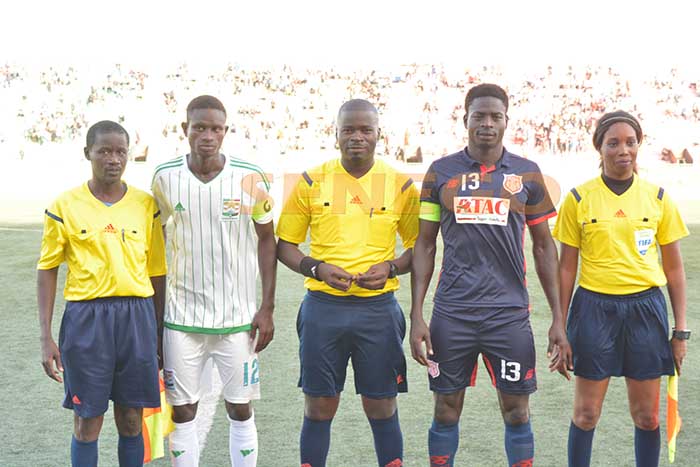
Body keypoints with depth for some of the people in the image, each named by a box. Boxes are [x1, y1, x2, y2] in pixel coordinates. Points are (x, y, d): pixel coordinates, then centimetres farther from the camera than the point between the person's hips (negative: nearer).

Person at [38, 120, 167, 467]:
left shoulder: (146, 205, 5)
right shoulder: (65, 206, -1)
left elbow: (157, 272, 10)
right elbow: (47, 270, 2)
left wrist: (160, 336, 10)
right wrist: (46, 337, -3)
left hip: (136, 315, 2)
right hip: (86, 317, -2)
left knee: (131, 421, 8)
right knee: (87, 422, 3)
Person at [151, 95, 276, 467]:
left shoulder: (250, 178, -7)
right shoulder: (165, 177, -3)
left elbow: (266, 239, 3)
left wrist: (267, 308, -1)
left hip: (239, 317, -1)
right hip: (182, 315, 1)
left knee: (240, 409, 7)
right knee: (181, 410, 6)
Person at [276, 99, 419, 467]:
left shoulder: (400, 185, 2)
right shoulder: (311, 182, 1)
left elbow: (419, 246, 9)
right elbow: (284, 245, 6)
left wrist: (391, 267, -10)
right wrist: (317, 268, -12)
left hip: (378, 308, 0)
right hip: (323, 308, 0)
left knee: (382, 408, 7)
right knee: (318, 408, 7)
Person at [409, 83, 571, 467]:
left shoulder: (527, 174, 4)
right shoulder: (440, 172, 3)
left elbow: (543, 246, 8)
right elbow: (424, 244, 5)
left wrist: (558, 318, 3)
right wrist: (416, 315, -2)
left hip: (510, 313, 0)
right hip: (451, 313, 0)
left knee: (517, 412, 6)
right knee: (446, 411, 8)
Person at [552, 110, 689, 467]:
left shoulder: (658, 198, 3)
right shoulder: (579, 198, -1)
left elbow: (673, 268, 7)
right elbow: (567, 267, 3)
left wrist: (680, 330, 4)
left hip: (646, 307, 2)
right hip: (595, 307, -1)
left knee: (647, 415, 8)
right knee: (586, 413, 4)